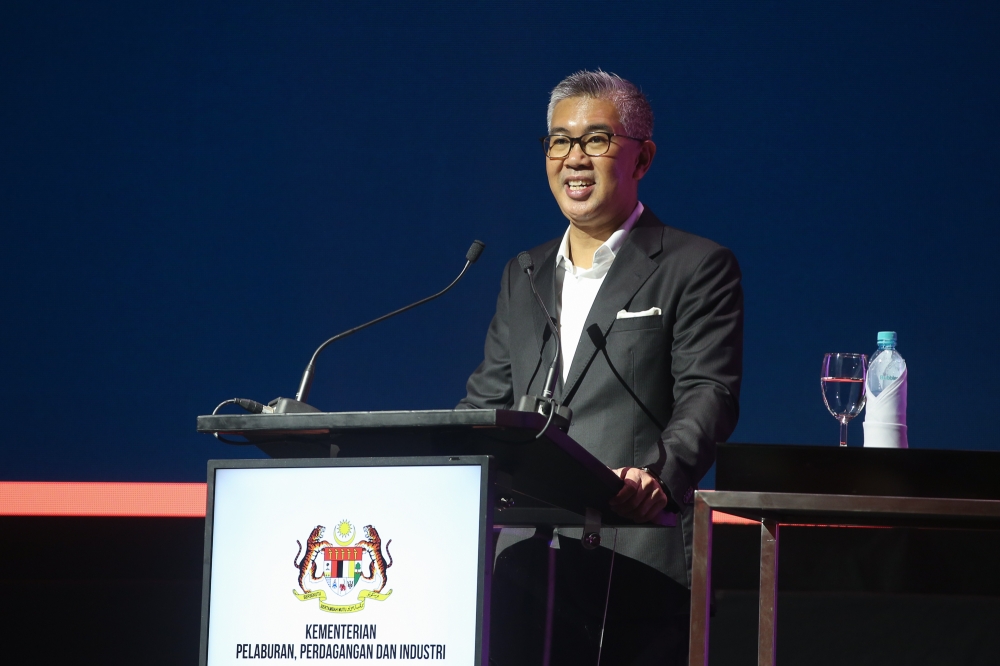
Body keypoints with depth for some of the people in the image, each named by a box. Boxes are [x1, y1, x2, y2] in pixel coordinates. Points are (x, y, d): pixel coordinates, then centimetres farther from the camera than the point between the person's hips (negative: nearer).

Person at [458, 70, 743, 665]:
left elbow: (708, 395, -8)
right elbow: (486, 402, 21)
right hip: (526, 565, 5)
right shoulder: (524, 276, 22)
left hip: (638, 565, -5)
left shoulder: (698, 268, 3)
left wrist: (660, 474, -28)